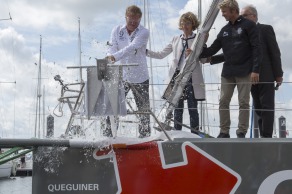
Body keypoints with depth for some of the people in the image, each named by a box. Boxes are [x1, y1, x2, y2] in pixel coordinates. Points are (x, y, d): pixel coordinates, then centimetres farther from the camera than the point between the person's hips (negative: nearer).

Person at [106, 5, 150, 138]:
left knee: (144, 109, 5)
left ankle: (145, 136, 16)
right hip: (120, 76, 2)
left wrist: (115, 56, -38)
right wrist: (108, 59, -31)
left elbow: (132, 47, -23)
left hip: (139, 77, -2)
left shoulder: (144, 32, -7)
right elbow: (112, 47, -7)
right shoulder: (117, 30, 3)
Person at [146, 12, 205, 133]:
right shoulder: (176, 40, 14)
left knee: (192, 108, -2)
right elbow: (161, 55, 14)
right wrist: (145, 51, 4)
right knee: (178, 108, 5)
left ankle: (195, 134, 2)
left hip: (191, 78, -3)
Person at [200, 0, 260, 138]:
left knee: (244, 103, -2)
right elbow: (212, 50, 15)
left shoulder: (248, 25, -1)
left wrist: (255, 70, -14)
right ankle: (224, 131, 9)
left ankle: (242, 132, 4)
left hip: (244, 73, -5)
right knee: (223, 102, 2)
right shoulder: (224, 30, 15)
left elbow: (256, 48, -7)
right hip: (227, 73, 5)